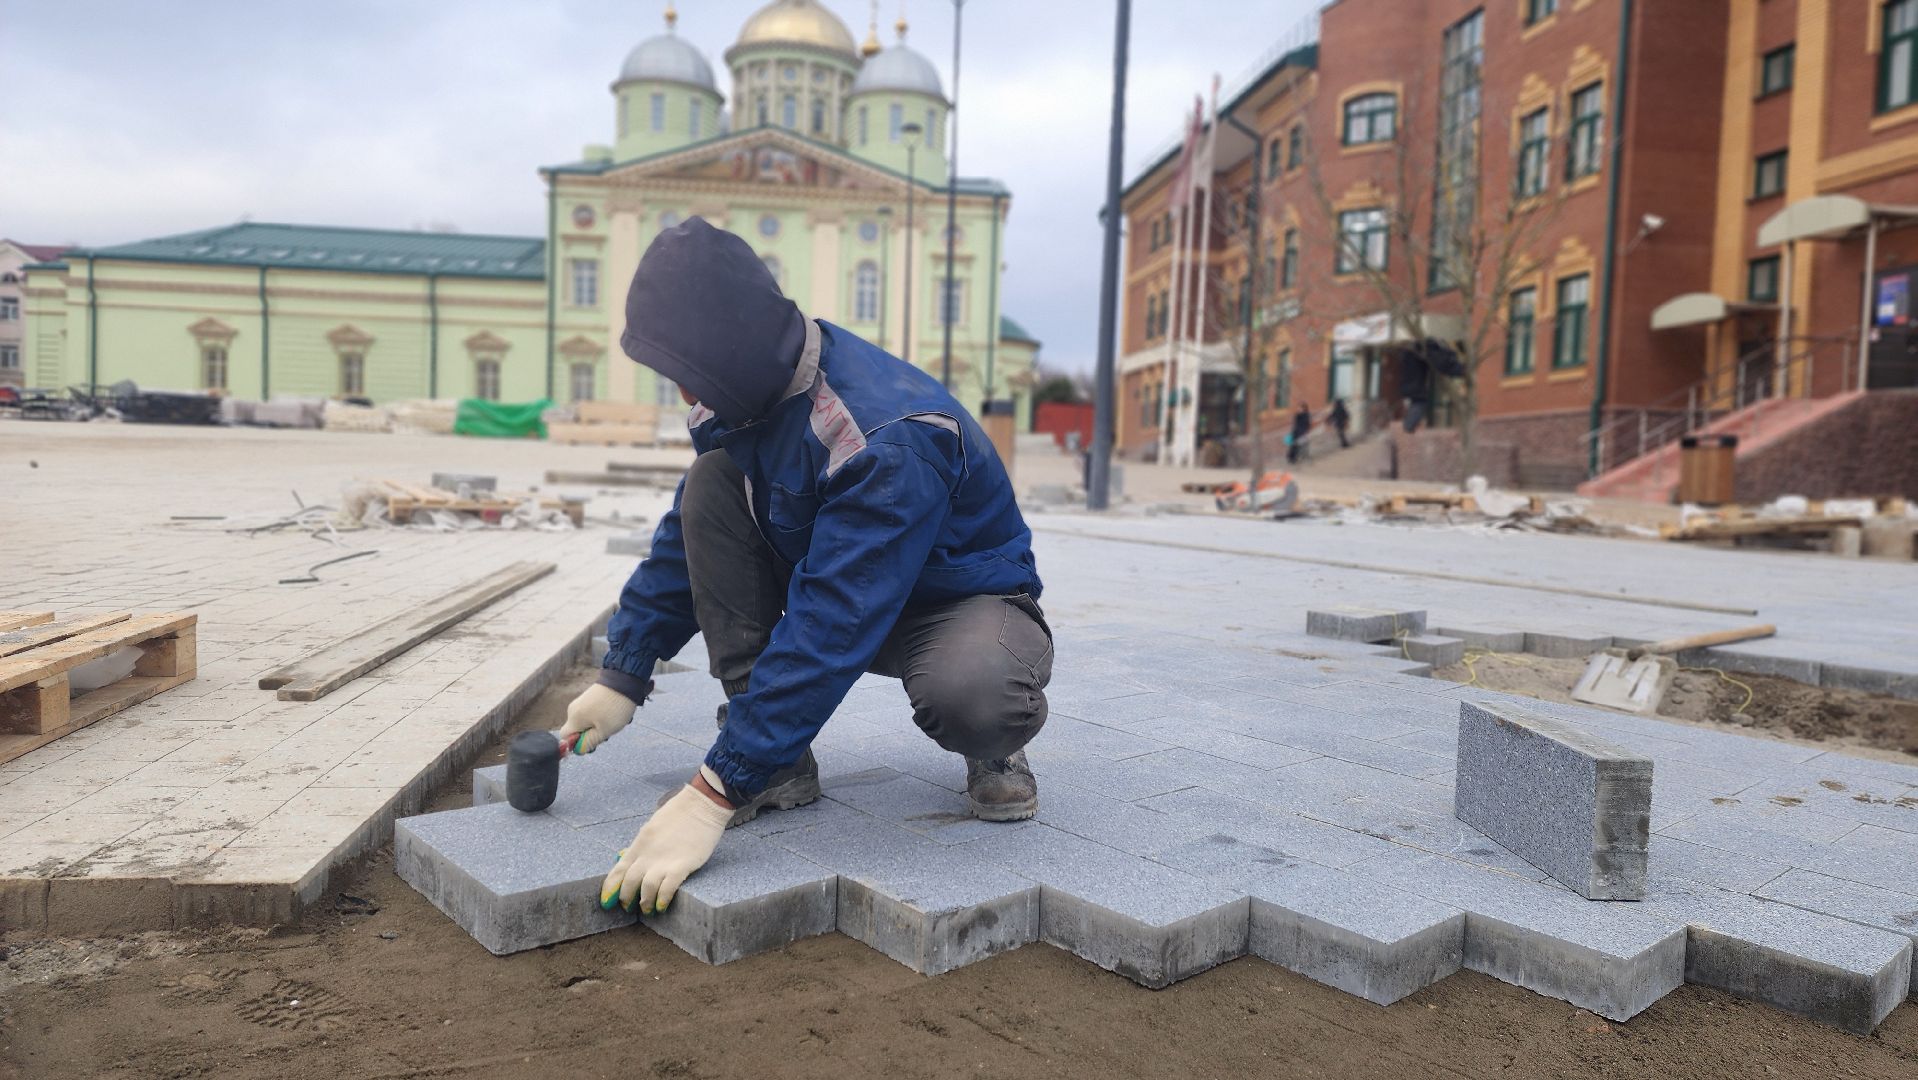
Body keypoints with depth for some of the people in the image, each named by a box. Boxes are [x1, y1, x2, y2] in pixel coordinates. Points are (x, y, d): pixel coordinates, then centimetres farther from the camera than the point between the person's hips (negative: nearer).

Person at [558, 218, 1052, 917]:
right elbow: (686, 537, 3)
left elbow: (830, 630, -40)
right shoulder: (744, 388, -10)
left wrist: (714, 794, -40)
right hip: (839, 583, 8)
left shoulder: (887, 439, -36)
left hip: (963, 596, -7)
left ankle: (992, 749, -1)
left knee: (969, 692, -43)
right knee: (712, 482, -15)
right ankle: (780, 766, -10)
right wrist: (622, 675, -1)